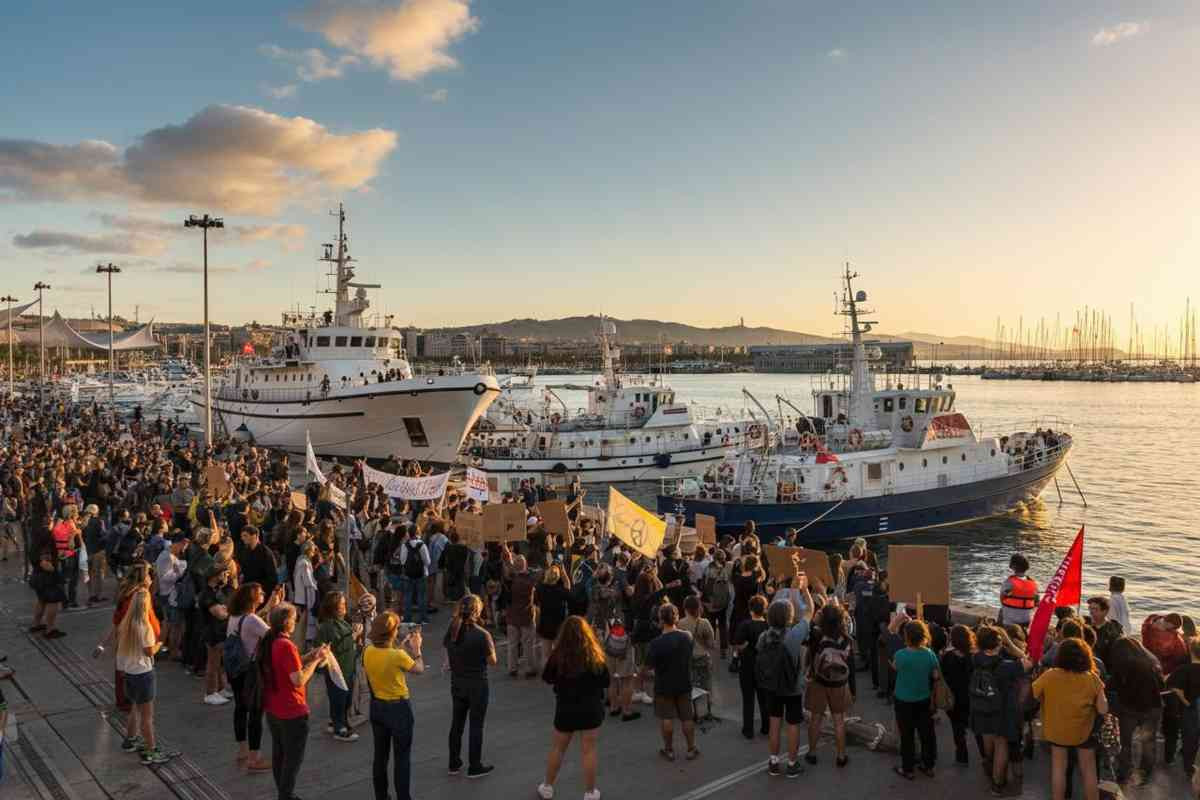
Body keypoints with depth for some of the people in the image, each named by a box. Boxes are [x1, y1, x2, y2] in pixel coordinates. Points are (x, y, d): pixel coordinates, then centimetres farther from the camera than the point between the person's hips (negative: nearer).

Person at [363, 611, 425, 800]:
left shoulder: (368, 652, -9)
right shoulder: (398, 656, -25)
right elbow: (419, 669, -7)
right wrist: (416, 648, 6)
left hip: (377, 706, 6)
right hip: (399, 708, -6)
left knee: (380, 755, 18)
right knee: (402, 758, 7)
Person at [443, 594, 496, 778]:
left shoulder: (451, 630, -7)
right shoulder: (482, 634, -22)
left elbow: (447, 658, 2)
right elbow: (492, 661, -12)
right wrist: (491, 646, 4)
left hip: (456, 683, 5)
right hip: (477, 685, -5)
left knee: (457, 722, 18)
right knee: (476, 725, 9)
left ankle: (454, 764, 30)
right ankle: (474, 767, 19)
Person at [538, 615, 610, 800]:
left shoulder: (558, 655, -15)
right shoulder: (594, 655, -11)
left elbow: (547, 678, 2)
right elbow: (606, 682, 0)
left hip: (566, 708, 0)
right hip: (592, 708, 0)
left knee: (557, 748, 18)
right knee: (589, 750, 11)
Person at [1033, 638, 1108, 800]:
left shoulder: (1049, 676, -21)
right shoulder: (1092, 678, -18)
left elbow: (1029, 696, -11)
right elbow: (1103, 709, -15)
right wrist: (1101, 691, 2)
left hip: (1056, 730, 0)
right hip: (1083, 731, 0)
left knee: (1058, 768, 15)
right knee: (1088, 770, 17)